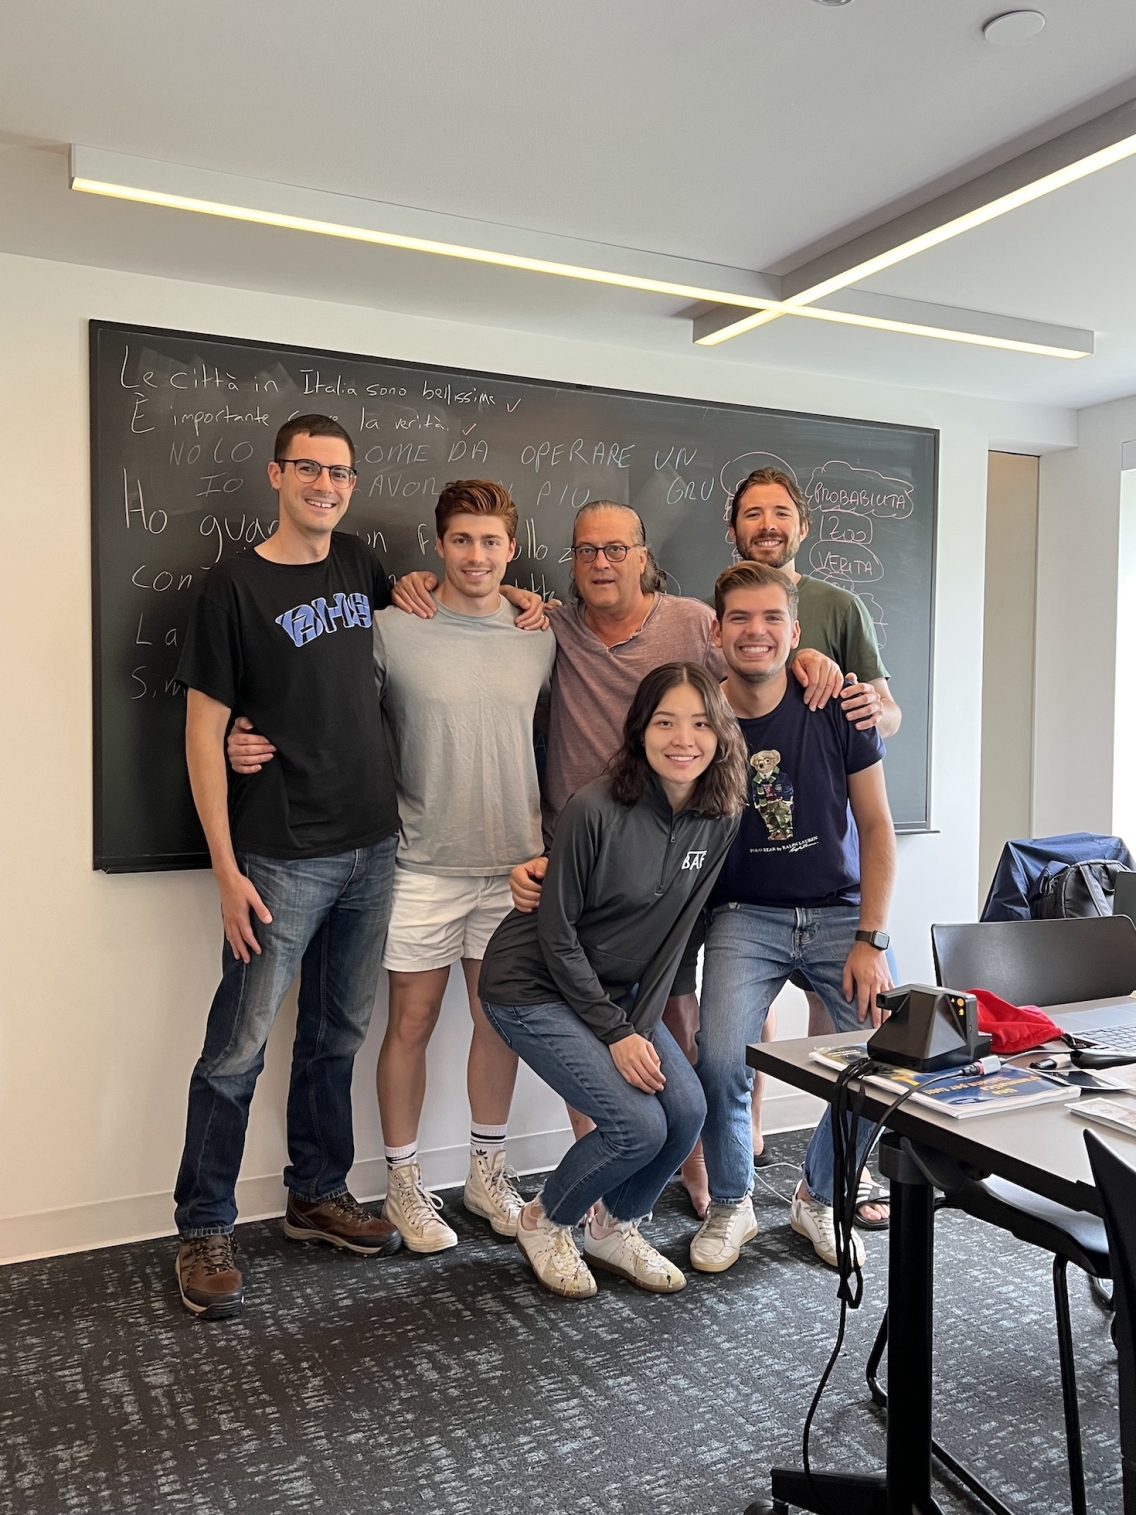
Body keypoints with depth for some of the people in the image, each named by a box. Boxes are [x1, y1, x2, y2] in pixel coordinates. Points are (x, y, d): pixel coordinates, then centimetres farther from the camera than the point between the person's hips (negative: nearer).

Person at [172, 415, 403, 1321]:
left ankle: (318, 1195, 32)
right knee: (238, 1051, 0)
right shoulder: (236, 586, -7)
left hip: (370, 847, 6)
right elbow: (204, 729, -8)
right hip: (282, 860, -5)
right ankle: (204, 1233, 17)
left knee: (338, 1036, 16)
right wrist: (226, 868, -13)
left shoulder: (359, 564, 8)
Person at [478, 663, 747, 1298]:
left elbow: (676, 933, -2)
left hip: (615, 990, 6)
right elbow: (557, 934, -17)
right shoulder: (596, 810, -24)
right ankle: (544, 1223, 14)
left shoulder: (721, 818, -7)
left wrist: (641, 1026, -10)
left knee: (688, 1109, -10)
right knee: (639, 1125, -16)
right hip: (535, 989, -6)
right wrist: (616, 1033, -16)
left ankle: (614, 1227, 18)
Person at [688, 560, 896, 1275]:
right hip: (745, 915, -1)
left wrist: (869, 940, -7)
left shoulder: (837, 710, -7)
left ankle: (817, 1197, 15)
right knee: (722, 1059, -24)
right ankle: (730, 1205, 8)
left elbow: (877, 826, 0)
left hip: (840, 913, 1)